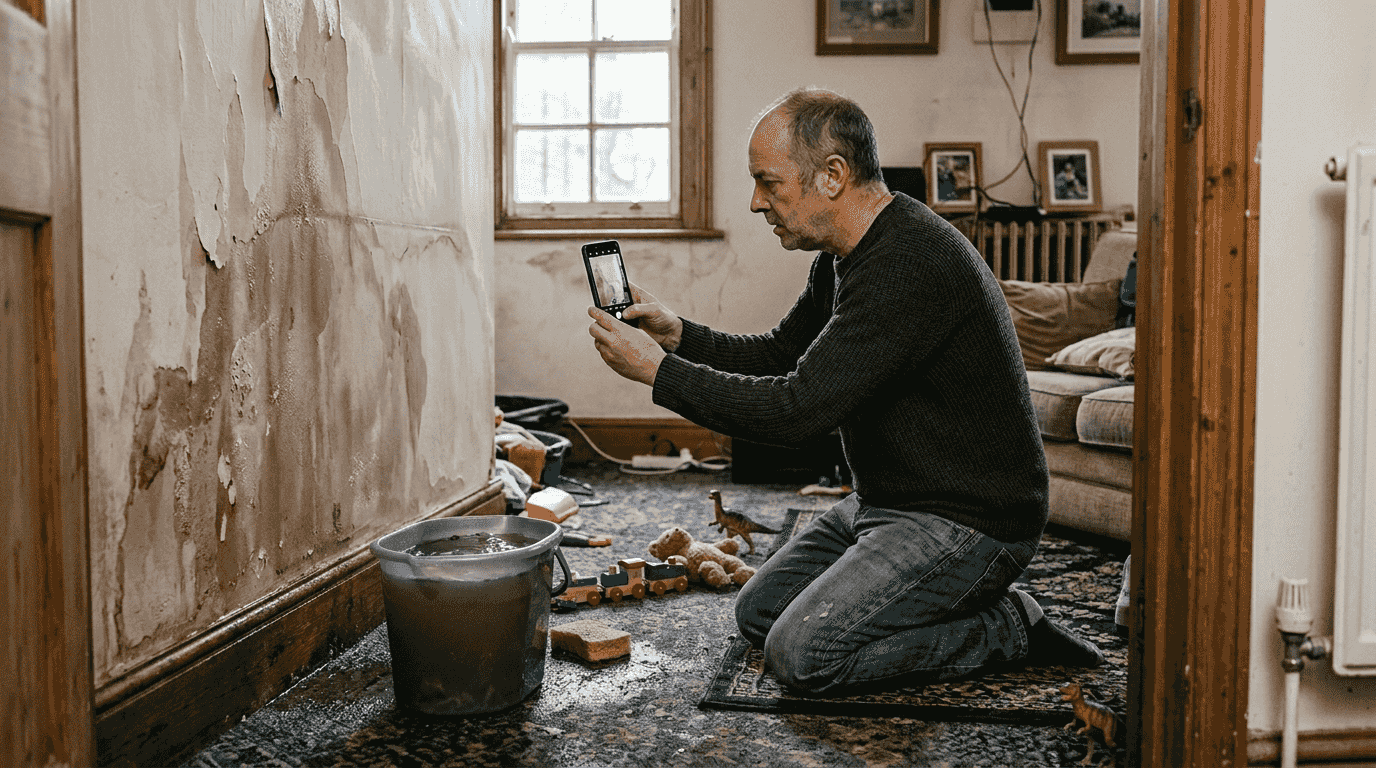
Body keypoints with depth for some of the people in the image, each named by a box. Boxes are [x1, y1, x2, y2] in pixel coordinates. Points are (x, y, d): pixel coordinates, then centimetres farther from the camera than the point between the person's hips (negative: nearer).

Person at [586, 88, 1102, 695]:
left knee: (803, 654, -18)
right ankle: (951, 604, 14)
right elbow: (777, 355, 15)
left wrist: (658, 371, -22)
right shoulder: (848, 256, 6)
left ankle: (1007, 627, -1)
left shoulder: (908, 264, -27)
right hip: (885, 501, 10)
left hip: (969, 520, -10)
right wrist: (678, 335, -1)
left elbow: (800, 408, -30)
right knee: (758, 612, 10)